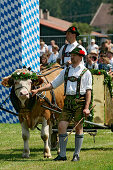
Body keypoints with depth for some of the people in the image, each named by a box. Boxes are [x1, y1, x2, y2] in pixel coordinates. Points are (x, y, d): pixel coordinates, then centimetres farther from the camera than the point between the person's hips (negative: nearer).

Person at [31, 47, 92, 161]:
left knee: (78, 127, -1)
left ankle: (76, 155, 6)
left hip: (80, 100, -4)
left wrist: (86, 107, -12)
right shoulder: (66, 71, 17)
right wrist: (38, 90, 9)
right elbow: (53, 84, 19)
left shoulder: (86, 72, 2)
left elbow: (88, 91, -2)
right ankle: (62, 154, 1)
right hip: (68, 101, 5)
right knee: (61, 126, -5)